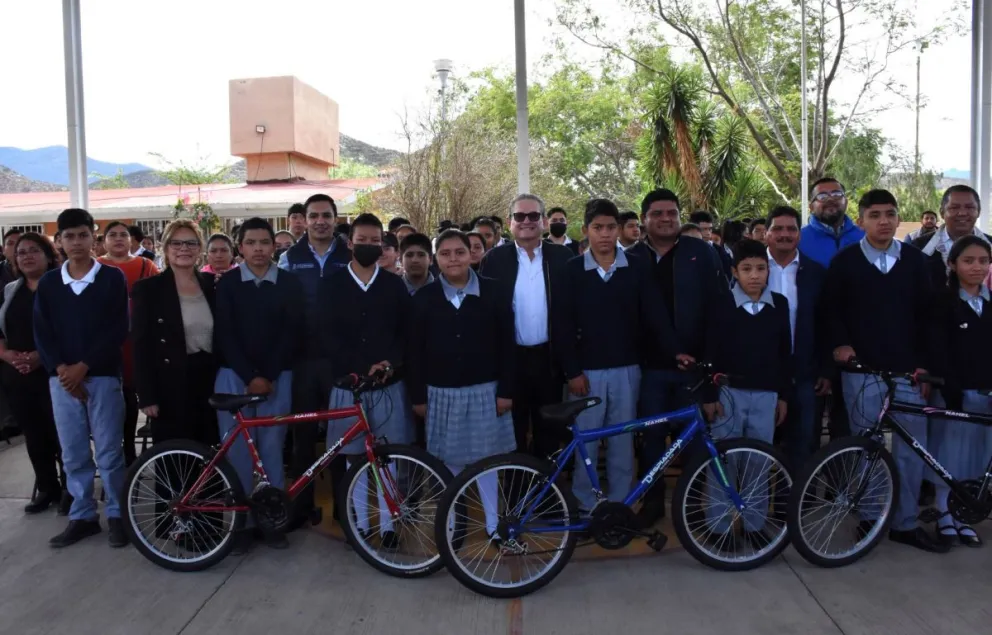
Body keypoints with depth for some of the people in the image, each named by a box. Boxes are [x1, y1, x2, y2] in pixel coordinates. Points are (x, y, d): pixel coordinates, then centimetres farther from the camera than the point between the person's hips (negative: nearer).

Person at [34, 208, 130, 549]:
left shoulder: (112, 278, -1)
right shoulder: (48, 283, 8)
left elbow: (118, 330, -6)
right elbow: (41, 334, 4)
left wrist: (83, 366, -12)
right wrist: (62, 370, -10)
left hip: (103, 376, -3)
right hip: (61, 378, 3)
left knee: (108, 451, 1)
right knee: (73, 453, 9)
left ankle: (116, 514, 14)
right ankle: (82, 516, 21)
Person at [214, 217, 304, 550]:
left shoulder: (290, 283, 3)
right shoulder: (227, 283, 3)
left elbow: (293, 333, -2)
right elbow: (225, 335, -3)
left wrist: (269, 376, -10)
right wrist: (250, 376, -11)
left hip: (277, 377, 0)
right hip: (234, 375, 1)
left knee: (271, 446, 1)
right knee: (237, 448, 1)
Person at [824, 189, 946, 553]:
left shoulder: (915, 260, 8)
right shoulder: (845, 261, 2)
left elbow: (925, 315, 7)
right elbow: (831, 308, 5)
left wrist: (924, 363, 2)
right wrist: (839, 343, -10)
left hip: (907, 371, 2)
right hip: (862, 370, -2)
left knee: (912, 448, 4)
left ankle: (905, 523, 17)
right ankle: (869, 516, 19)